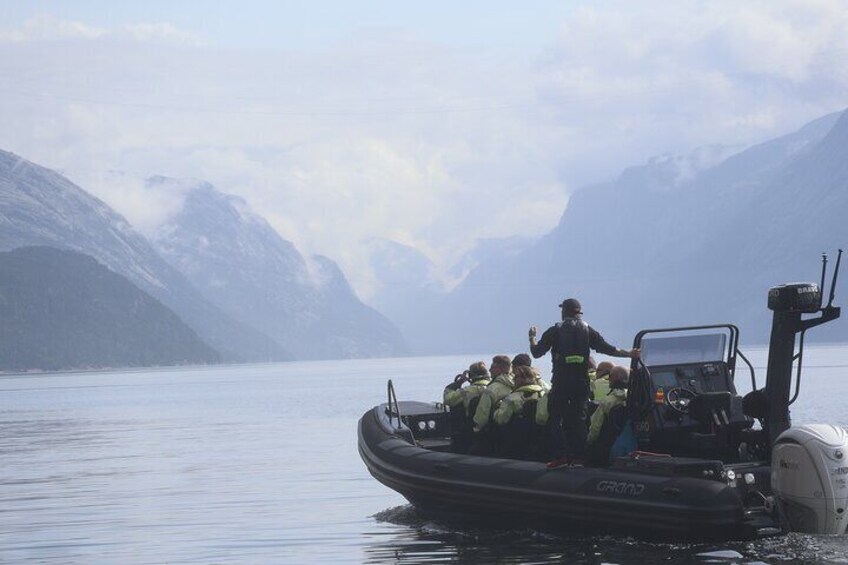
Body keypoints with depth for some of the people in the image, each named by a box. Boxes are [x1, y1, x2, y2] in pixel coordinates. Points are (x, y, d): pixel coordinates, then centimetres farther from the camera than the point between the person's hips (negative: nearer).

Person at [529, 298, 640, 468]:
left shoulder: (555, 331, 1)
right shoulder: (587, 331, 7)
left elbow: (537, 352, 2)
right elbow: (606, 349, 4)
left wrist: (532, 338, 21)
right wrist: (629, 354, 14)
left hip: (561, 382, -3)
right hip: (581, 382, 3)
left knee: (555, 418, 1)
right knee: (579, 418, 9)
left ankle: (560, 456, -9)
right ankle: (577, 456, 5)